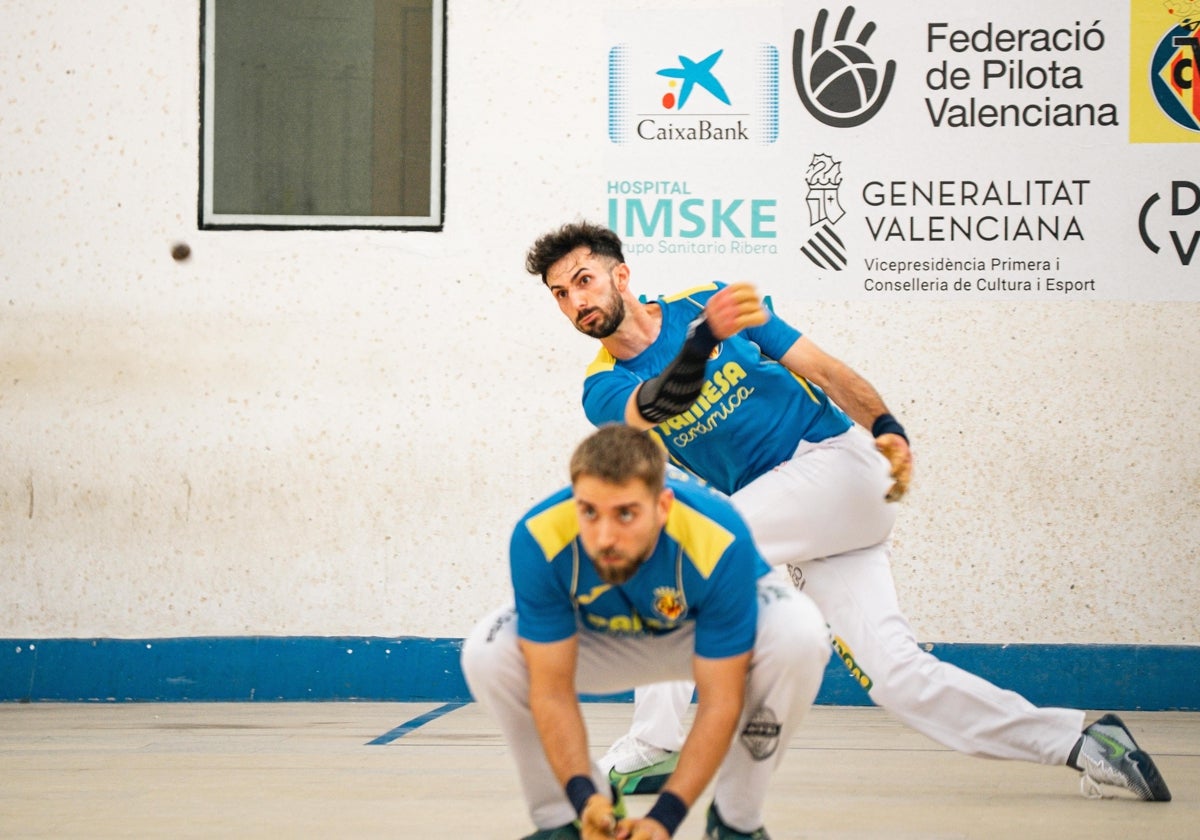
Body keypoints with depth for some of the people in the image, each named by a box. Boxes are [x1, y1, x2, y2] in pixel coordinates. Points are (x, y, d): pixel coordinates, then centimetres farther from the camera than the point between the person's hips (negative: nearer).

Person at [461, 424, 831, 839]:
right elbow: (551, 688, -27)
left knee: (799, 637, -34)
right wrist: (583, 796, -41)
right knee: (487, 655, -26)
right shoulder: (538, 540, -35)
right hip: (602, 639, 2)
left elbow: (719, 702, -33)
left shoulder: (719, 543, -39)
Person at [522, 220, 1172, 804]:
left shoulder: (706, 300, 0)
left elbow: (824, 369, 3)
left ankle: (652, 749, -16)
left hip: (838, 463, -4)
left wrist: (888, 430, -12)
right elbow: (653, 409, -19)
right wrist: (704, 339, -37)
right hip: (791, 518, 4)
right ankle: (1082, 744, -5)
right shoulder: (604, 391, 6)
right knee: (894, 676, -10)